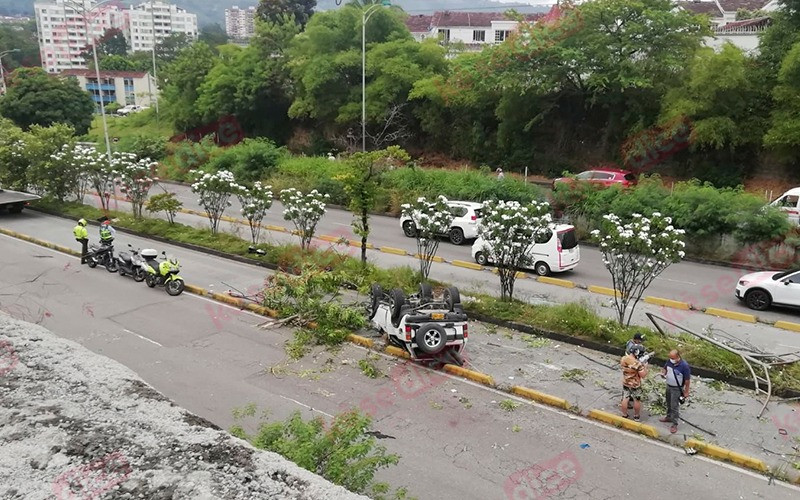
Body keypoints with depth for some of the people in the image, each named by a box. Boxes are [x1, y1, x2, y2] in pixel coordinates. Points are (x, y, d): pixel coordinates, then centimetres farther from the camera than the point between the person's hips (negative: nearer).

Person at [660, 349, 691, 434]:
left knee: (674, 406, 0)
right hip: (668, 386, 6)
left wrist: (686, 392, -12)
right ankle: (669, 417, 43)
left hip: (677, 389, -6)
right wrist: (663, 373, -13)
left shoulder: (684, 366, -26)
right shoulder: (669, 361, -9)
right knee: (669, 403, 23)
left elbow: (687, 380, -18)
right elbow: (665, 368, 11)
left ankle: (674, 424, 12)